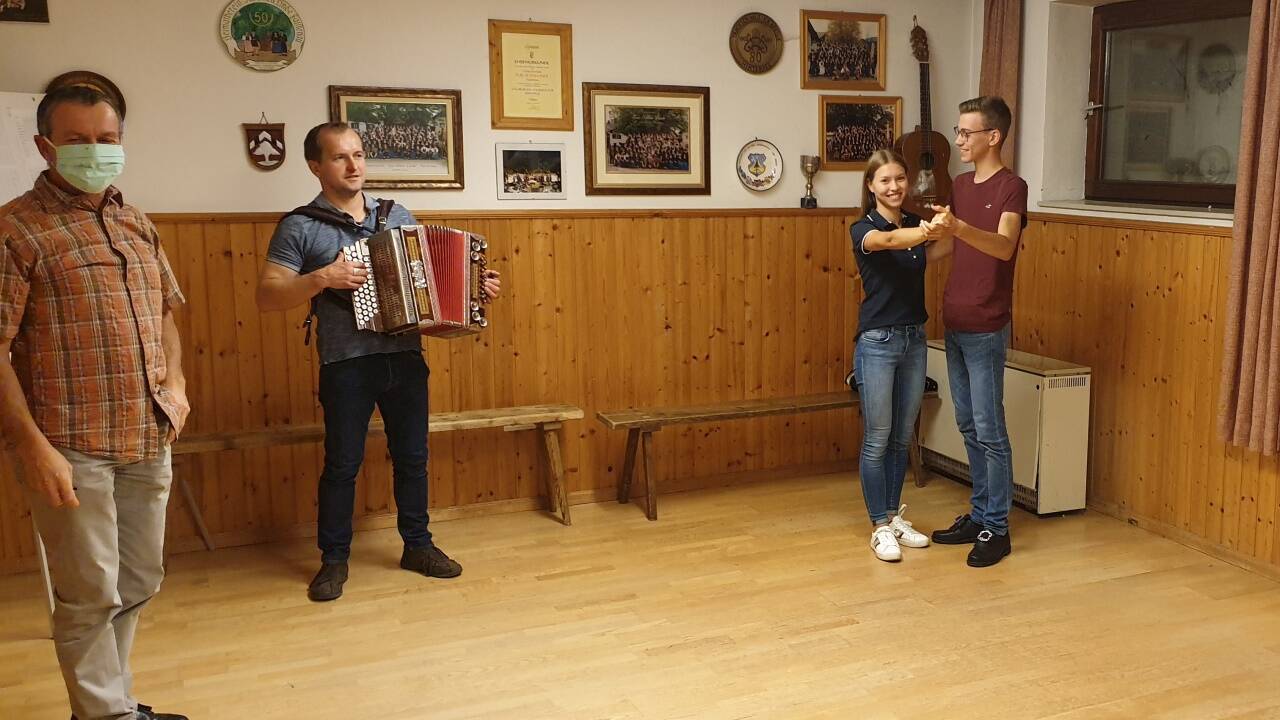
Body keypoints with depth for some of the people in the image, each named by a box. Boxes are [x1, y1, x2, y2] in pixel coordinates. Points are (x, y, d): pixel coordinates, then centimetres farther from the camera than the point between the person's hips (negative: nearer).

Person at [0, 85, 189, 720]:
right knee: (90, 596, 4)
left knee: (139, 583, 16)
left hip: (149, 441, 7)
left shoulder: (137, 226, 13)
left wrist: (175, 383, 8)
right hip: (71, 450, -6)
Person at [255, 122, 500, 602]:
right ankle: (334, 559, 20)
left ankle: (417, 545, 28)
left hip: (405, 358, 4)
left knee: (412, 456, 12)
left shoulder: (398, 216, 10)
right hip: (347, 365, -4)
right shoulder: (300, 226, -4)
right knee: (342, 464, 5)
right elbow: (267, 295, -9)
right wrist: (321, 279, -22)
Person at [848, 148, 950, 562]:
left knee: (902, 438, 14)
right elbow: (887, 241, -36)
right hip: (877, 342, -6)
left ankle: (895, 517, 26)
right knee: (877, 440, 1)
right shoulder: (863, 228, -11)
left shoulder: (915, 223, 6)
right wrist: (923, 233, -55)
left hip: (914, 340, 6)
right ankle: (880, 528, 12)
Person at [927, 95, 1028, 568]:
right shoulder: (960, 185, 13)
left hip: (986, 329, -8)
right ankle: (979, 514, 25)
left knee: (989, 429, -3)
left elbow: (1004, 246, -29)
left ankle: (997, 529, 7)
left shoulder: (1011, 187, -11)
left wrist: (958, 227, -45)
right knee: (968, 426, 14)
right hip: (954, 324, 8)